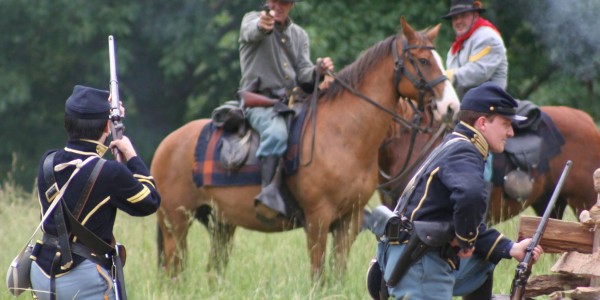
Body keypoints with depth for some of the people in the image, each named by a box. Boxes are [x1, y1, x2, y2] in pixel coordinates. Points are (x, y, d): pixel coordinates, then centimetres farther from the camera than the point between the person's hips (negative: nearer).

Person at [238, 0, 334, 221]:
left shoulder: (299, 35, 20)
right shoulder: (252, 19, 6)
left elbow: (303, 76, 11)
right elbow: (252, 32, -21)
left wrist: (318, 72, -12)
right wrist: (262, 25, -47)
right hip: (260, 101, -6)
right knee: (276, 132, -36)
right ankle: (270, 195, -43)